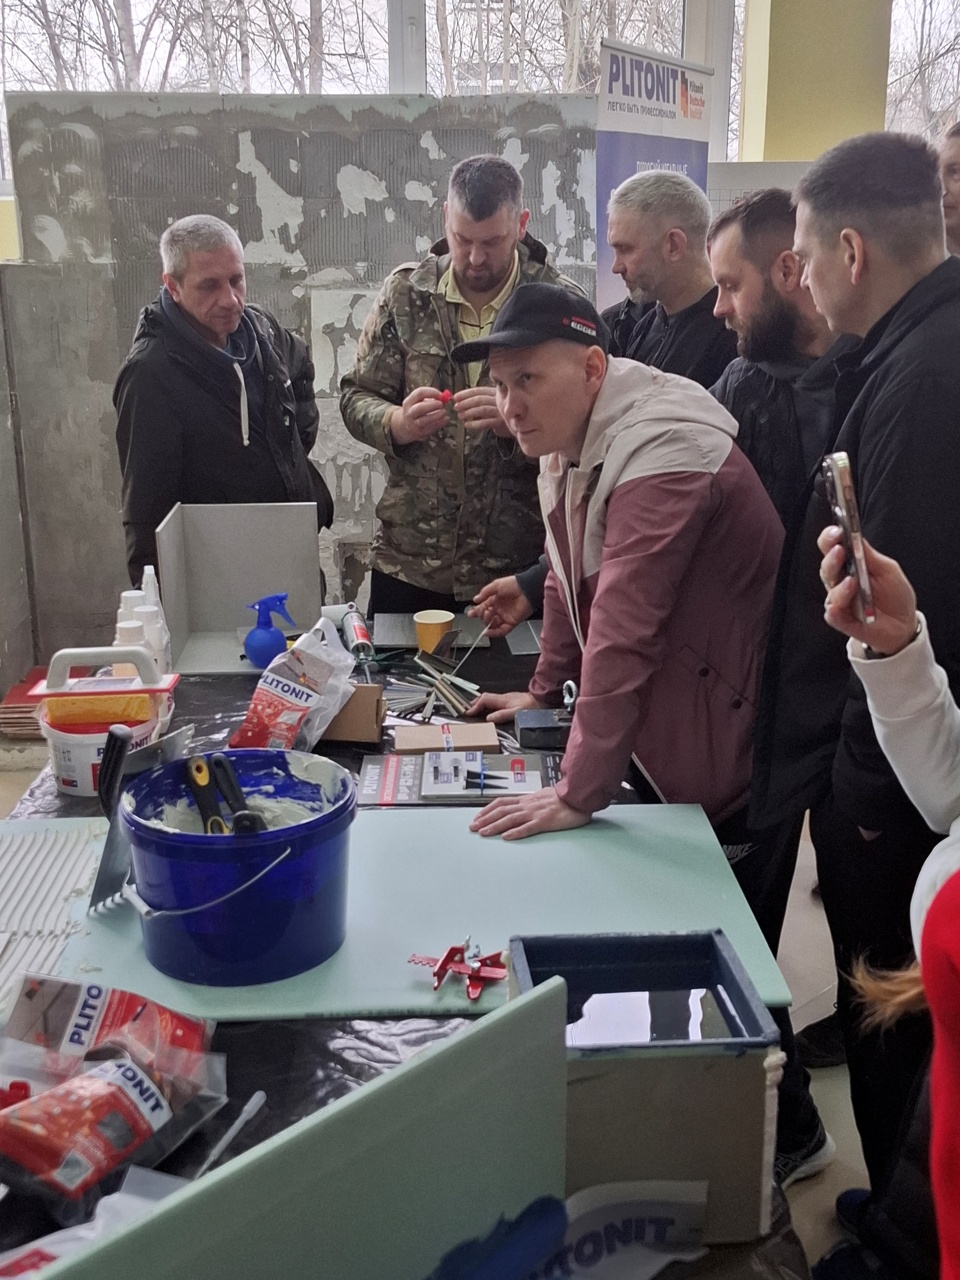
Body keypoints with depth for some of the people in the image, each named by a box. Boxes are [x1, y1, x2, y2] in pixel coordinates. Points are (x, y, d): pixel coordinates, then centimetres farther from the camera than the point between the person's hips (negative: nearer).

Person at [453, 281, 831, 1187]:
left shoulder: (658, 454, -27)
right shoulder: (570, 450, 4)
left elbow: (622, 630, -33)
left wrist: (578, 792, -33)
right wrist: (540, 694, 13)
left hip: (729, 749, -9)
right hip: (656, 741, 9)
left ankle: (787, 1135, 25)